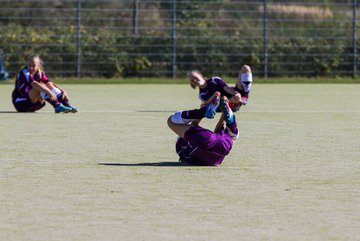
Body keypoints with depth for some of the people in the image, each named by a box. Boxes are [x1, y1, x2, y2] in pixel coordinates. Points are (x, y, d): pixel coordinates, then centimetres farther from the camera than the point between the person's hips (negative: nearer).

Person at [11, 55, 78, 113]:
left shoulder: (39, 74, 5)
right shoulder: (24, 73, -17)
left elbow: (51, 83, -4)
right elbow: (34, 83, -35)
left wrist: (62, 90, -23)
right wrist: (49, 92, -47)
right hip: (20, 103, -7)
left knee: (49, 85, -10)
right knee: (41, 86, -27)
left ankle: (67, 104, -22)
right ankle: (57, 106, -40)